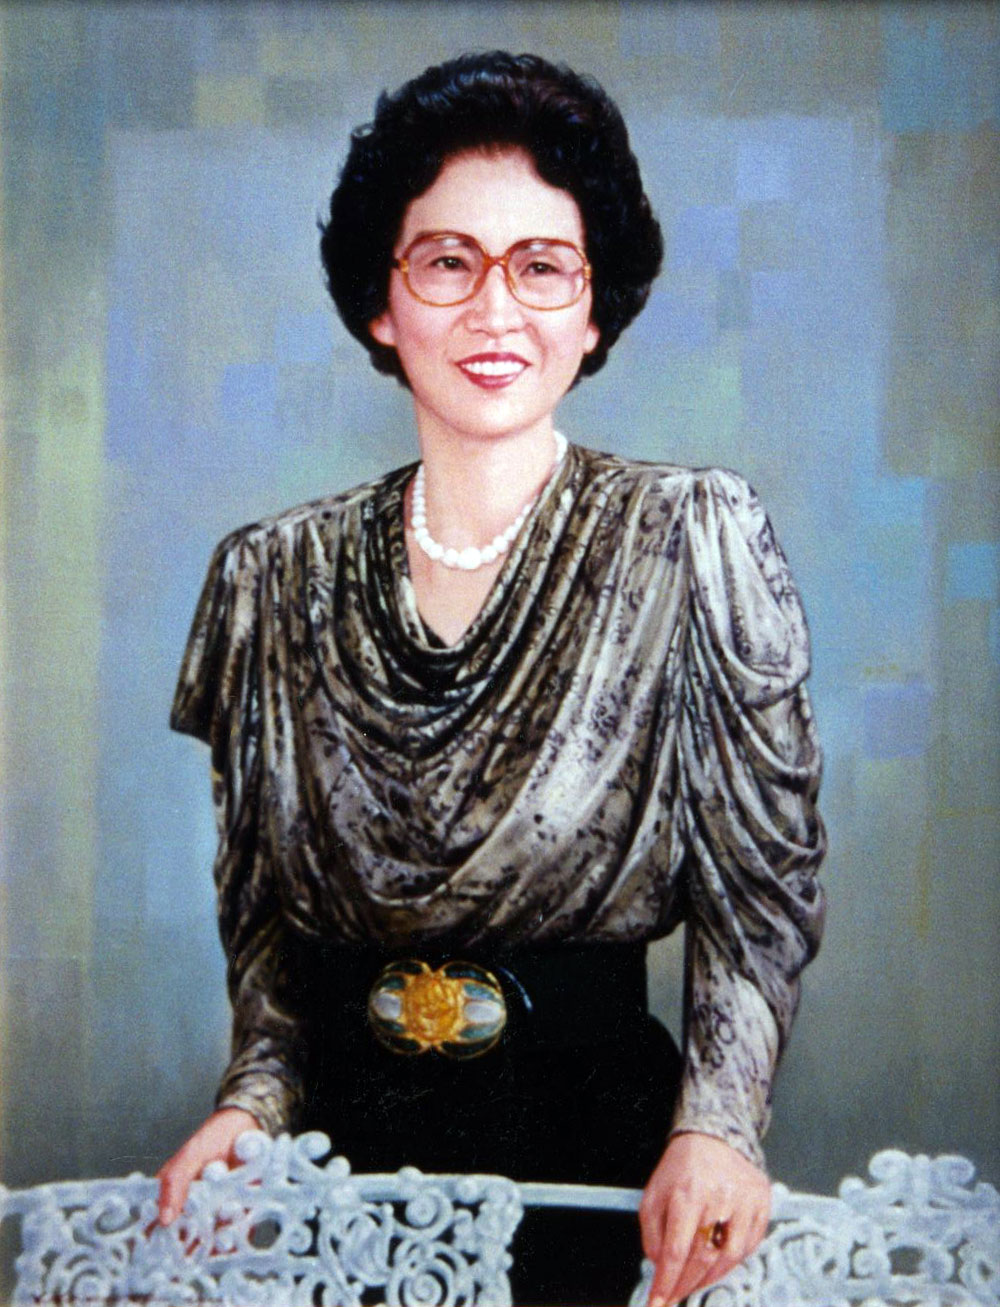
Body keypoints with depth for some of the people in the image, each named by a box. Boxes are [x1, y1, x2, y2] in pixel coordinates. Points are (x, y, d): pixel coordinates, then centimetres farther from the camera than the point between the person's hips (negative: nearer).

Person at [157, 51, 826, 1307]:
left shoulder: (695, 539, -8)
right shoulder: (275, 575, -1)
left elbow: (760, 884, -7)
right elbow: (265, 898, 7)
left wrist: (716, 1122, -19)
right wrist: (258, 1094, -7)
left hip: (599, 1151, -2)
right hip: (345, 1141, 2)